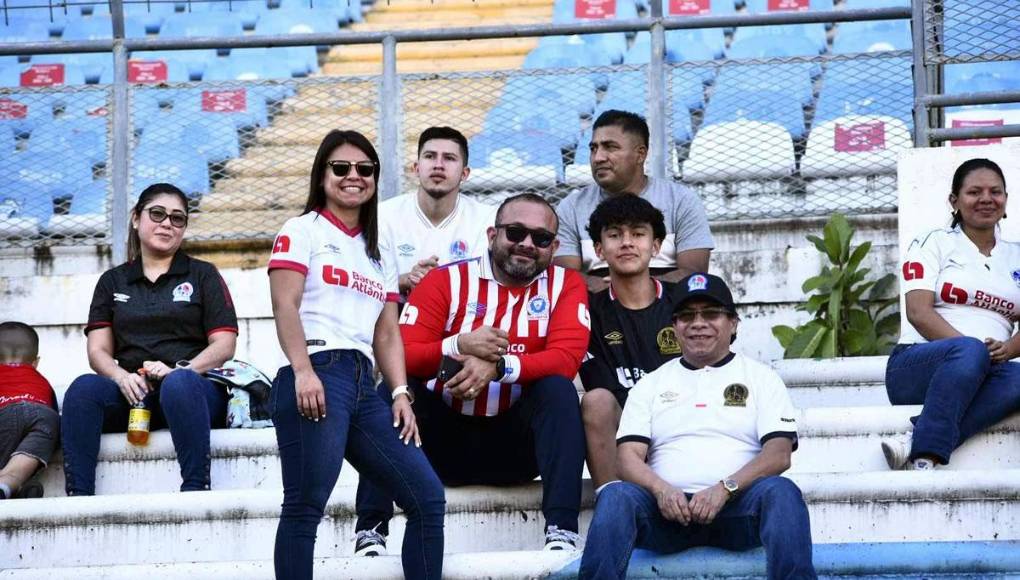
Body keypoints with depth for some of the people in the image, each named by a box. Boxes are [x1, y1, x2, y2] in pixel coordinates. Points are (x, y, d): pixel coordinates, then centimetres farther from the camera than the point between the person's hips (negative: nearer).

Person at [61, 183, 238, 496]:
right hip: (133, 394, 2)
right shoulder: (113, 281, 21)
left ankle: (196, 489, -45)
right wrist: (122, 377, -12)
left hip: (193, 388, -2)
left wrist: (180, 370, -15)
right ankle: (77, 495, -37)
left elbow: (224, 345, 4)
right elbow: (98, 350, 12)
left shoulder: (203, 275, 14)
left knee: (179, 384, -38)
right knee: (84, 388, -30)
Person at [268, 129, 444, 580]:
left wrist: (400, 393, 5)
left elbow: (387, 333, 20)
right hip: (316, 377, -7)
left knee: (427, 498, 1)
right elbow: (285, 306, -6)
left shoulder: (378, 252, 26)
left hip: (363, 385, 7)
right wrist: (303, 372, -19)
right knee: (306, 506, -12)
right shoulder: (304, 230, 7)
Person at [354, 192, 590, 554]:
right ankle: (370, 531, -24)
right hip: (445, 437, 1)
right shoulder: (446, 281, -1)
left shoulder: (564, 285, 0)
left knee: (559, 389, -25)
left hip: (514, 443, 0)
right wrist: (458, 346, -30)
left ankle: (562, 531, -31)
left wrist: (498, 366, -30)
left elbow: (566, 357, -16)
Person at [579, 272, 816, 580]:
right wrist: (661, 490, -15)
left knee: (780, 491, -32)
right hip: (667, 508, 1)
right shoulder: (650, 384, 21)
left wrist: (725, 489, -16)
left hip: (734, 508, -1)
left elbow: (779, 454, 2)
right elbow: (628, 455, 8)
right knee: (616, 495, -29)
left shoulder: (761, 378, 16)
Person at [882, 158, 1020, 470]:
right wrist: (974, 349, -18)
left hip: (981, 378, 3)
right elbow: (918, 312, -5)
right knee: (969, 351, -38)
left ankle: (915, 444, -44)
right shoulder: (934, 243, 10)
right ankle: (925, 460, -45)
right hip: (915, 366, -3)